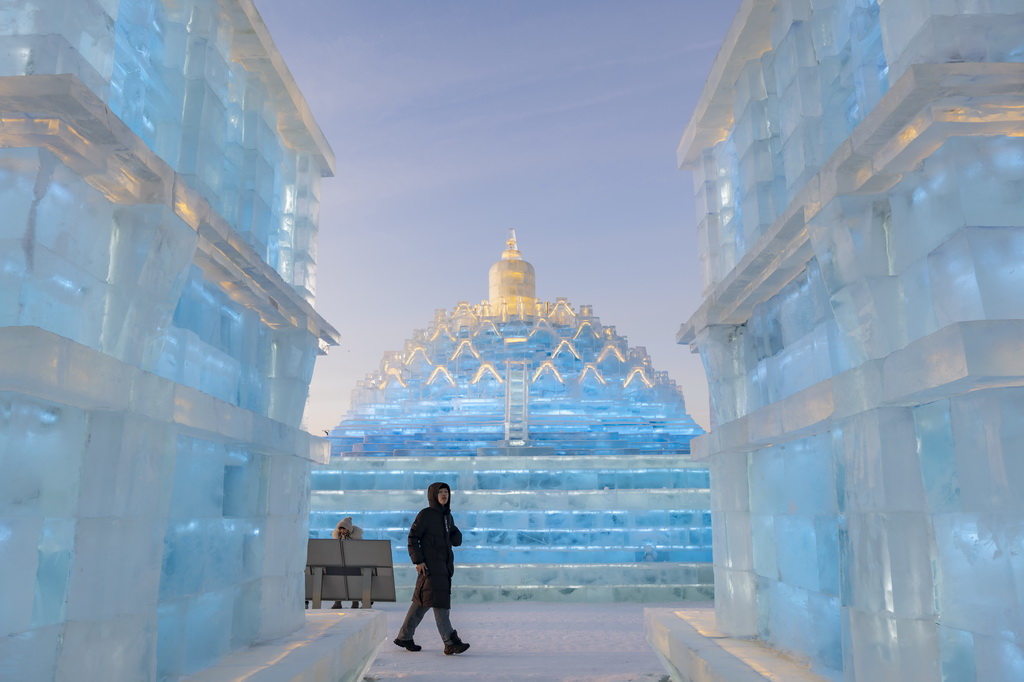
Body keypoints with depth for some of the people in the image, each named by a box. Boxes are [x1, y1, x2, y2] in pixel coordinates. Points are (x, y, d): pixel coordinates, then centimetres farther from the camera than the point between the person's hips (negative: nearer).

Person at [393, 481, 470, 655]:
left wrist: (454, 532, -5)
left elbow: (457, 541, 16)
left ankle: (404, 637, 22)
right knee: (439, 601, -12)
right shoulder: (425, 514, -6)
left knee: (421, 602, 12)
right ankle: (450, 643, -14)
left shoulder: (447, 516, 15)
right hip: (430, 565, -8)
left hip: (444, 565, 8)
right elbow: (412, 537, -10)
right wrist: (418, 561, -17)